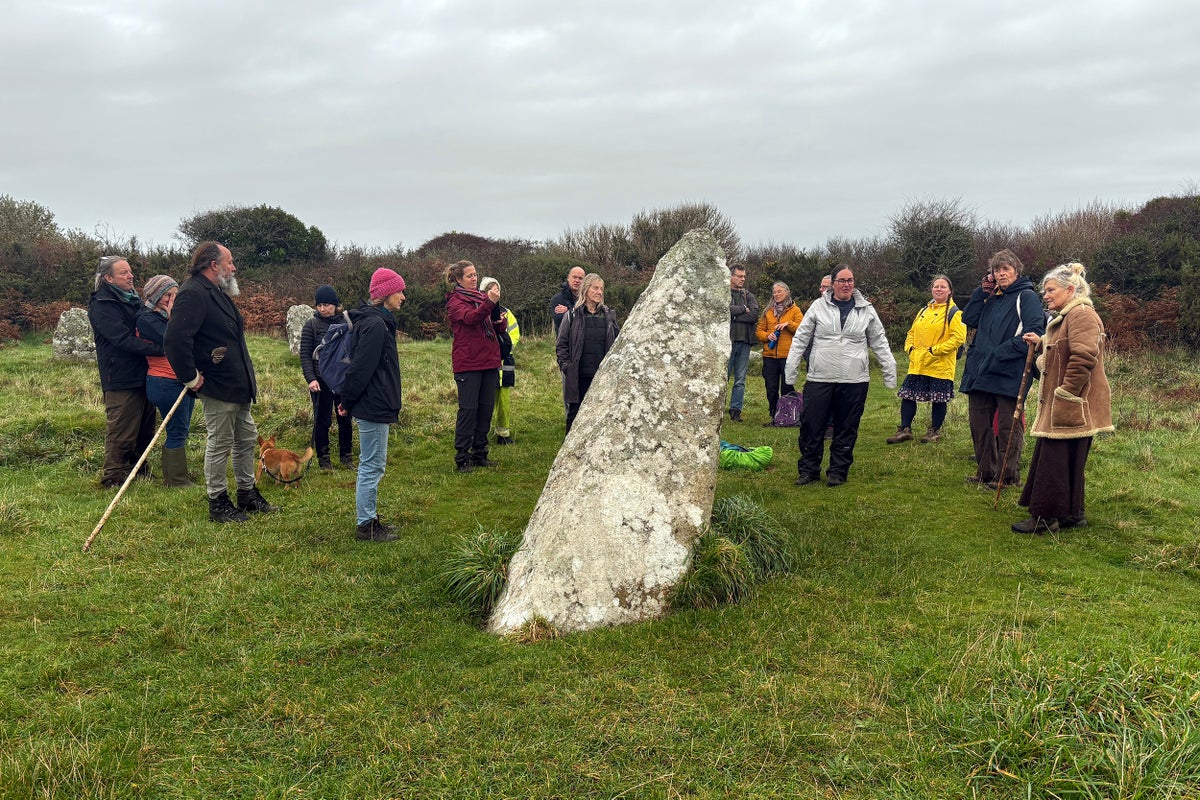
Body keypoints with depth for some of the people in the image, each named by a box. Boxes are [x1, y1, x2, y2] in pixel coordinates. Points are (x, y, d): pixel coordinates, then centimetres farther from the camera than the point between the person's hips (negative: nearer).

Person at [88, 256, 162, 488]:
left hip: (142, 376, 8)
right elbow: (124, 339, -22)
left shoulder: (133, 299, 15)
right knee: (121, 432, -2)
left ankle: (139, 471, 29)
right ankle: (113, 478, 8)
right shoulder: (101, 306, -11)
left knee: (145, 429, 16)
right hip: (121, 379, -8)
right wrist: (160, 348, -30)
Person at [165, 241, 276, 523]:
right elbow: (175, 339, -29)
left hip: (237, 386, 10)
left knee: (247, 439, 18)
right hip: (218, 387, -10)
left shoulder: (218, 293, 15)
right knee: (220, 444, 2)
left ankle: (248, 494, 31)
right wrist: (191, 378, -22)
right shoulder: (193, 294, -19)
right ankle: (218, 504, 15)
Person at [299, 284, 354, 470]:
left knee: (345, 419, 8)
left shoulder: (346, 323, 3)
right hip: (321, 381, -2)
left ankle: (346, 456, 21)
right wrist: (310, 378, -15)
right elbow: (305, 355, -4)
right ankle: (323, 458, 17)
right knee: (322, 420, 5)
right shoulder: (311, 324, -2)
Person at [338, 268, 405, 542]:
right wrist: (347, 402, -12)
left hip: (373, 406, 10)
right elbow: (361, 368, -21)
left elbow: (359, 367, 15)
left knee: (372, 465, 16)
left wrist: (347, 400, 13)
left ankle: (369, 519, 26)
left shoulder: (378, 321, 13)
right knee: (372, 466, -2)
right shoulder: (375, 325, -19)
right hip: (373, 407, -10)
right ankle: (365, 526, 8)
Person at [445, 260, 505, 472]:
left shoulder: (482, 297, 17)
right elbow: (469, 318, -24)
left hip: (488, 361, 7)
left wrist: (500, 321, -4)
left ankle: (479, 454, 18)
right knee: (468, 409, -7)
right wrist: (489, 302, -39)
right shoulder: (455, 301, -3)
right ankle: (462, 458, 0)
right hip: (467, 363, -7)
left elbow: (499, 327, 20)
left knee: (486, 408, 9)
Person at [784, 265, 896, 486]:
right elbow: (800, 339, 5)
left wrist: (889, 372, 8)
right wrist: (790, 369, -1)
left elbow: (879, 343, 12)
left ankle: (838, 471, 19)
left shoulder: (866, 309, 7)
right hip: (819, 379, -1)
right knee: (811, 426, 1)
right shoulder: (819, 306, 3)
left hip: (854, 381, 1)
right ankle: (808, 469, 15)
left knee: (846, 429, 6)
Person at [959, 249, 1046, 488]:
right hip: (980, 372, 7)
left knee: (1007, 427, 0)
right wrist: (982, 290, 3)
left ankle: (1008, 475, 9)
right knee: (978, 424, 11)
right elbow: (969, 319, 9)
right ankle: (986, 472, 22)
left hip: (1008, 375, -7)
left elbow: (1034, 332, -14)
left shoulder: (1026, 297, -4)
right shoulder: (991, 297, 18)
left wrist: (1002, 352, -19)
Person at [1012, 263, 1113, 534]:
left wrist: (1065, 396, -23)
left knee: (1056, 461, -6)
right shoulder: (1066, 316, 21)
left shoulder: (1082, 315, -14)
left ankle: (1046, 518, 0)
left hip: (1073, 407, -11)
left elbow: (1083, 357, -24)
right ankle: (1072, 514, 23)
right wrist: (1041, 343, 13)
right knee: (1067, 461, 15)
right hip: (1060, 407, 11)